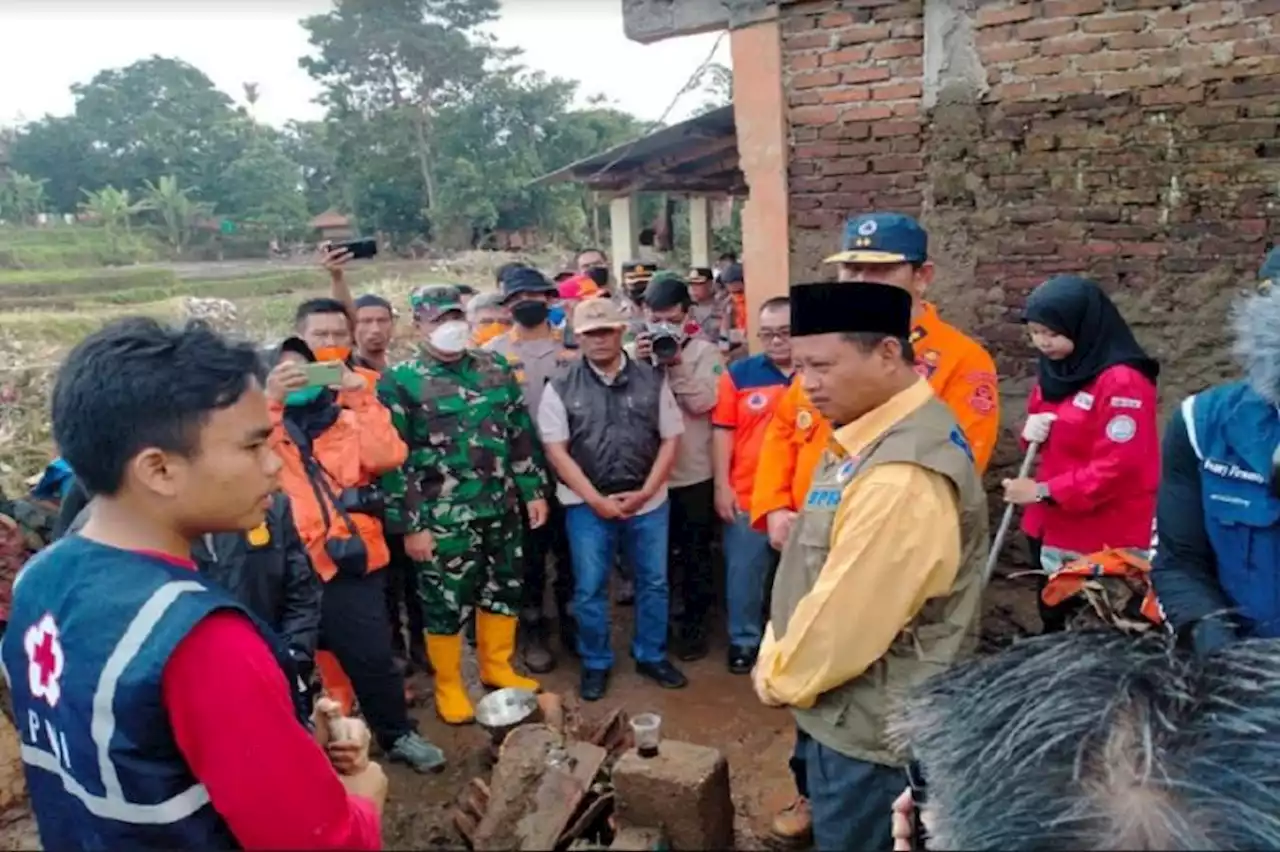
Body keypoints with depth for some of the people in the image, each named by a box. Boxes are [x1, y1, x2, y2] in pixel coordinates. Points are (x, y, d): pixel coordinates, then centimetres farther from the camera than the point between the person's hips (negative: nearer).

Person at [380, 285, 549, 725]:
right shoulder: (401, 381, -8)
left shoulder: (496, 368, 7)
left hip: (501, 508, 5)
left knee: (504, 589, 16)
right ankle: (448, 686, 27)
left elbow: (521, 433, 11)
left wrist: (534, 491, 8)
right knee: (446, 603, 6)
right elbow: (395, 459, -9)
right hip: (443, 519, -5)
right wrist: (411, 525, -11)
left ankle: (497, 666, 37)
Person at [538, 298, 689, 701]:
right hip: (588, 505, -1)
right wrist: (597, 500, -12)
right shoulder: (561, 388, -4)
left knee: (653, 582, 12)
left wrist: (645, 492, -8)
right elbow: (556, 451, -6)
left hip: (648, 501, 2)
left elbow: (670, 439, 2)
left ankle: (652, 656, 32)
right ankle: (595, 664, 27)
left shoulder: (652, 380, 1)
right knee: (589, 589, 7)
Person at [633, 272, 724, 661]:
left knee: (695, 555, 11)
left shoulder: (704, 351, -3)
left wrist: (676, 365, -20)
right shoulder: (634, 352, 3)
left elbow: (703, 403, -14)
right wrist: (638, 365, -18)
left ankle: (693, 624, 27)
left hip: (694, 472, -2)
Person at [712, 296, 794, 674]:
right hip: (747, 497, 0)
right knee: (744, 574, 12)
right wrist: (722, 486, -3)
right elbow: (723, 431, 1)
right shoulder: (739, 374, -1)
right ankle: (743, 641, 30)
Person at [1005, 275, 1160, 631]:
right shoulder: (1054, 368, 7)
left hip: (1105, 541, -8)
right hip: (1051, 527, 8)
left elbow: (1117, 468, -23)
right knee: (1053, 621, 20)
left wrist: (1044, 491, -21)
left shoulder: (1123, 382, -20)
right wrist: (1031, 430, -5)